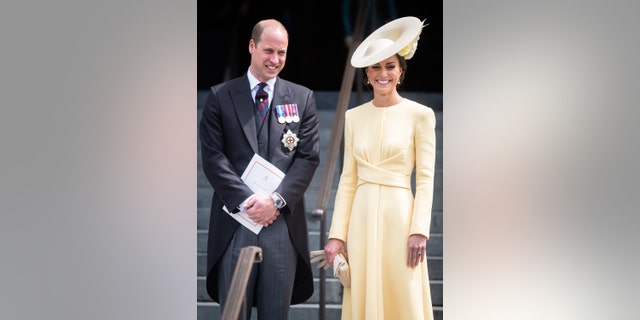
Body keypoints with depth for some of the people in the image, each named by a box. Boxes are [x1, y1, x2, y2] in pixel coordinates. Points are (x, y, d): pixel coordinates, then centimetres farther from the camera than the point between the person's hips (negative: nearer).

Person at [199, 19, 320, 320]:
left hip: (283, 222, 1)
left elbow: (308, 157, 5)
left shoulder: (302, 98, 11)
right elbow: (212, 156, 1)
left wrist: (277, 200, -9)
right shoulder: (220, 96, 7)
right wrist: (245, 200, -11)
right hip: (235, 221, -1)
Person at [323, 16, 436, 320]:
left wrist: (419, 231, -13)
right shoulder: (353, 117, 10)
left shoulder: (420, 115, -1)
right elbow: (348, 179, 8)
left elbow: (425, 178, -4)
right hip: (362, 218, 4)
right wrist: (337, 234, 2)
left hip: (399, 216, -3)